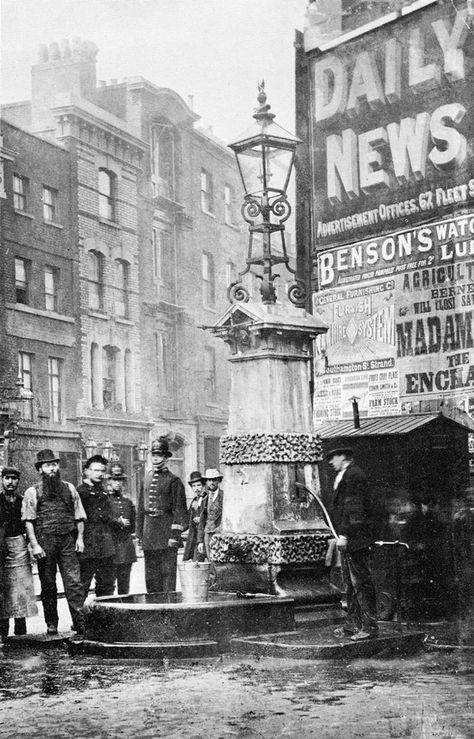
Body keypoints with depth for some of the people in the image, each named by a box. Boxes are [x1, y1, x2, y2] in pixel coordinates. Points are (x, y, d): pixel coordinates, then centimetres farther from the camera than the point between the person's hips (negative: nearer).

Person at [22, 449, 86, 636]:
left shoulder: (69, 489, 13)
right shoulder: (32, 493, 5)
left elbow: (79, 516, 15)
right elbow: (28, 521, -1)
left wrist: (80, 538, 4)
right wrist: (34, 545, -10)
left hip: (68, 541, 1)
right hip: (45, 542, -1)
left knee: (74, 581, -9)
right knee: (48, 584, 5)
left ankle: (79, 621, -11)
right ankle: (51, 624, 13)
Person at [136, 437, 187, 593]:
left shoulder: (173, 480, -4)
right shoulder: (146, 479, 13)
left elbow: (180, 510, -8)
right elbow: (140, 509, 17)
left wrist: (175, 535, -14)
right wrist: (139, 533, 12)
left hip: (166, 535, -6)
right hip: (149, 536, 6)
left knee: (168, 573, -3)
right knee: (151, 576, 10)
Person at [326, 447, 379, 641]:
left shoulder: (353, 475, -13)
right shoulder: (344, 476, 19)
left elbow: (354, 508, -19)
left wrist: (344, 534, -22)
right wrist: (341, 535, 17)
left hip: (355, 538, -11)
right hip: (348, 538, 11)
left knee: (361, 582, -7)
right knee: (352, 583, 13)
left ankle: (369, 626, -3)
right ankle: (352, 625, 19)